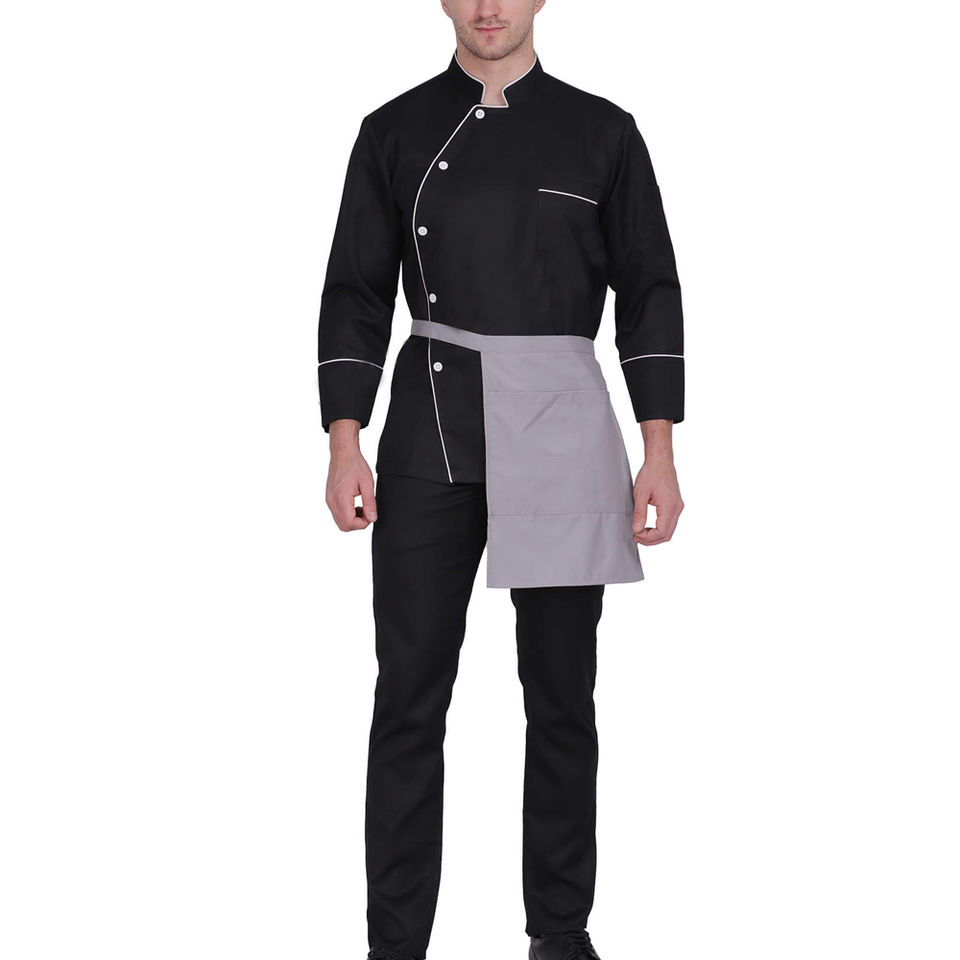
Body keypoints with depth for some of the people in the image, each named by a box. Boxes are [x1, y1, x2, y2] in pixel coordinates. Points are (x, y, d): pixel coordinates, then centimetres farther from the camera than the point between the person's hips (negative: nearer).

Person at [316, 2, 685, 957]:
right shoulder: (396, 131, 7)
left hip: (561, 429, 0)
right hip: (430, 435, 0)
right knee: (409, 696, 0)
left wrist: (659, 452, -1)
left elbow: (649, 291, 5)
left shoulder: (601, 132, 5)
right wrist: (344, 445, -2)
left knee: (561, 694, 5)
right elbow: (356, 293, 7)